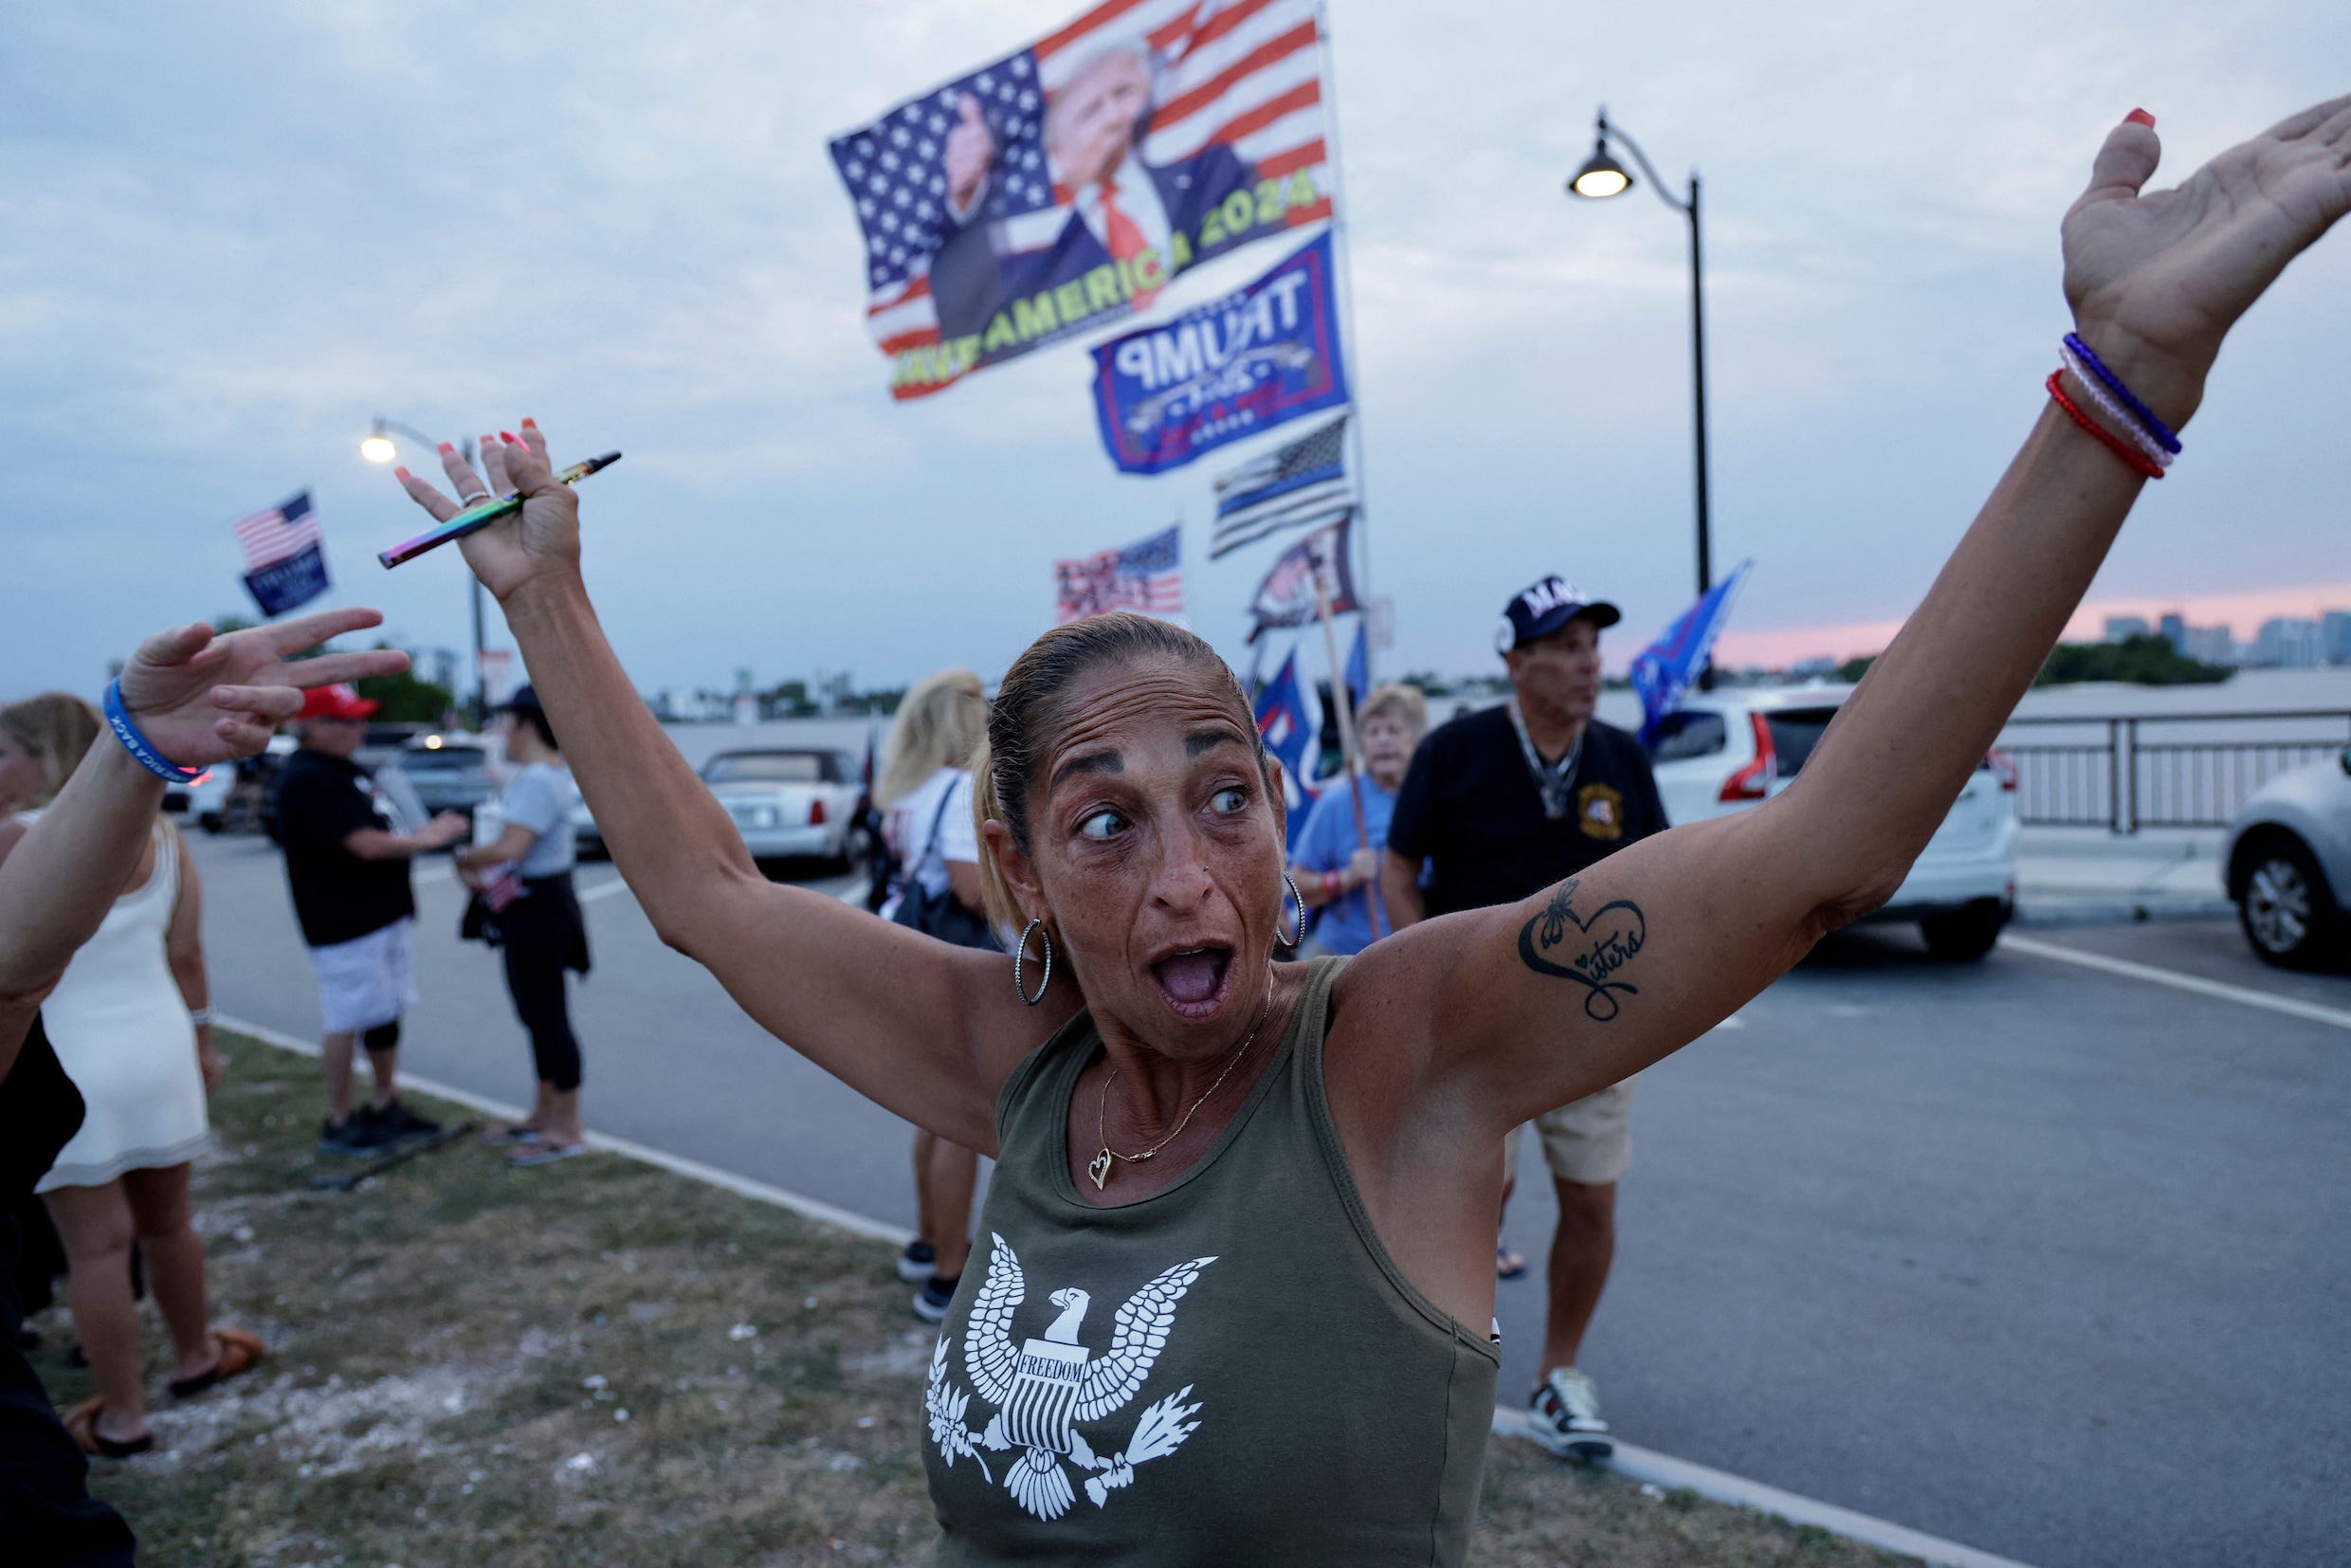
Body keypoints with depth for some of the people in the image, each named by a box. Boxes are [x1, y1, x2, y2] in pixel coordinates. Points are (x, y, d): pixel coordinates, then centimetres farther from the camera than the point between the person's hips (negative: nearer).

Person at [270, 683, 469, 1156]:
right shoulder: (306, 779, -19)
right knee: (349, 1023, 0)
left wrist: (422, 832, 4)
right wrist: (426, 839, -11)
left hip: (386, 913, 10)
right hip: (345, 924, -10)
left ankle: (386, 1107, 29)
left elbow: (378, 829, 22)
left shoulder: (343, 769, 13)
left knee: (386, 1015, 16)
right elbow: (366, 845, -24)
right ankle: (338, 1123, 13)